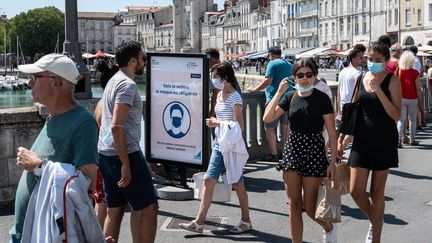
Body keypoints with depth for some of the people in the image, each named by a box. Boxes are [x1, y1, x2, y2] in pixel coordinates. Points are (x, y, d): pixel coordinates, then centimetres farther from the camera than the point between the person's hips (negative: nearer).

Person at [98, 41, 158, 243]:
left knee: (114, 209, 13)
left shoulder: (113, 81, 16)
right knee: (148, 207, -1)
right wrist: (125, 164, -22)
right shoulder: (128, 85, -14)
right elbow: (117, 126, -23)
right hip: (124, 153, -9)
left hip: (105, 153, 10)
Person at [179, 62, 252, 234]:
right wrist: (214, 122, 4)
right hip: (219, 144, 8)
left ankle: (246, 221, 22)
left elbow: (239, 126, -20)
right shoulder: (220, 95, 10)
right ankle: (199, 222, 8)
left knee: (237, 184, 5)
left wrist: (217, 123, -18)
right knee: (208, 180, 5)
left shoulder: (234, 97, -16)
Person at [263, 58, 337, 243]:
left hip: (313, 153, -4)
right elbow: (267, 118, -5)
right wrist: (279, 92, -11)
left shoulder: (322, 99, -7)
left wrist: (333, 162, -11)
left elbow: (332, 133, -7)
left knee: (310, 207, 1)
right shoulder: (290, 97, 5)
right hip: (292, 151, 4)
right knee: (294, 204, 5)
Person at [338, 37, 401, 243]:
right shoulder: (361, 78, 5)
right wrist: (341, 138, 10)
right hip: (362, 139, 4)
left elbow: (396, 116, -15)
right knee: (356, 190, -1)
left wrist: (378, 90, -22)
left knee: (377, 192, 5)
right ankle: (374, 222, 28)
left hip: (383, 141, -3)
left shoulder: (392, 80, -8)